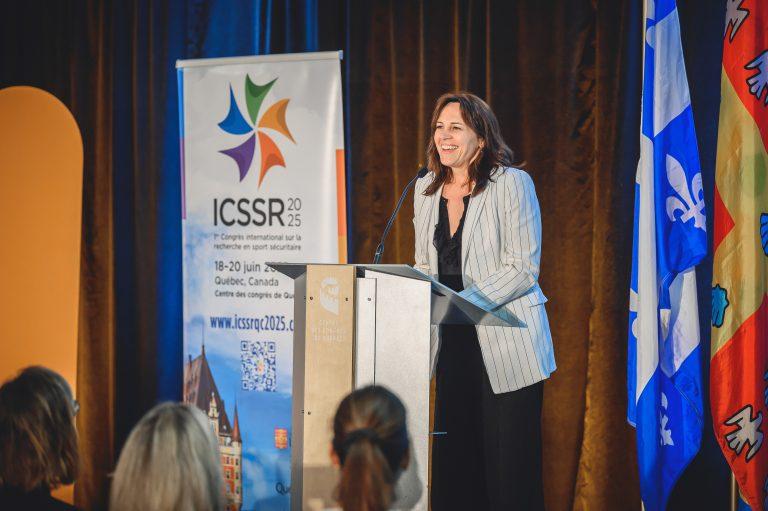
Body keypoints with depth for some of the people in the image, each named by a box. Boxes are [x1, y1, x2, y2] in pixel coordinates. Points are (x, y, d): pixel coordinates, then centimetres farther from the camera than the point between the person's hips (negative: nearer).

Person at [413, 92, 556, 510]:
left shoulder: (512, 184, -8)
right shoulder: (426, 188, 10)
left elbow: (521, 269, -13)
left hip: (506, 348, -6)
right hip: (452, 345, 6)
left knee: (509, 473, -3)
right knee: (452, 462, 6)